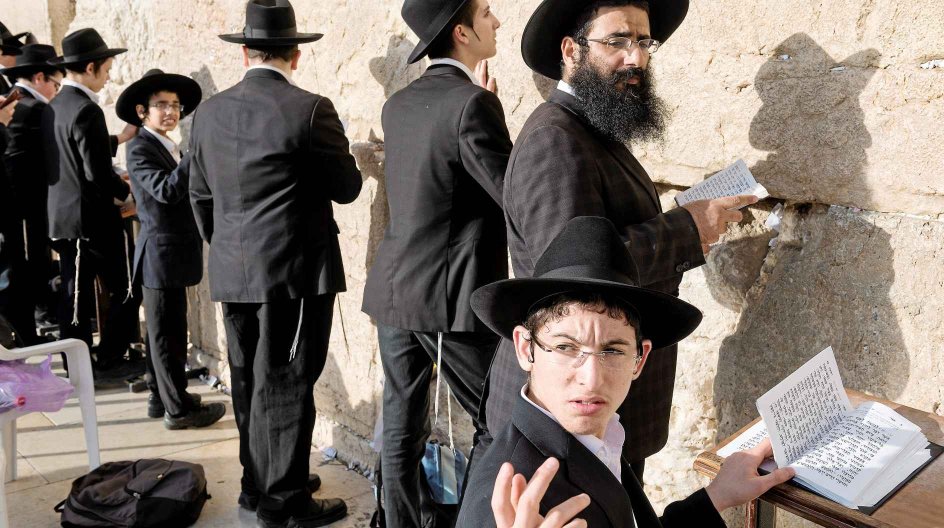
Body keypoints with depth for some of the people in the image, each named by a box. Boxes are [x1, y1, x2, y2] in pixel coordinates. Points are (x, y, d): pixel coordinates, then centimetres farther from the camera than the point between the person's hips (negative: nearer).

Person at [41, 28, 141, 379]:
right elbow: (97, 173, -21)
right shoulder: (86, 110, -18)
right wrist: (125, 191, -4)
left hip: (62, 216, 9)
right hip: (92, 218, -9)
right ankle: (110, 361, 8)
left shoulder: (53, 107, 9)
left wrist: (118, 139, 20)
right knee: (126, 290, 3)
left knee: (75, 295, 13)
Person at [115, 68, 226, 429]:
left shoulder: (168, 147, 15)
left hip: (172, 254, 10)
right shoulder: (140, 149, -13)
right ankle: (178, 409, 4)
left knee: (165, 330, 16)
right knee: (166, 333, -3)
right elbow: (165, 190, -29)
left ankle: (161, 399, 27)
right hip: (161, 254, -10)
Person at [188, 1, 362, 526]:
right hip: (294, 270, -6)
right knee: (285, 384, 2)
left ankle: (257, 484, 31)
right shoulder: (310, 110, -13)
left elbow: (200, 196, 12)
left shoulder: (209, 112, 5)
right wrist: (341, 155, 15)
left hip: (232, 272, 6)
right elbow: (346, 188, -5)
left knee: (250, 380, 16)